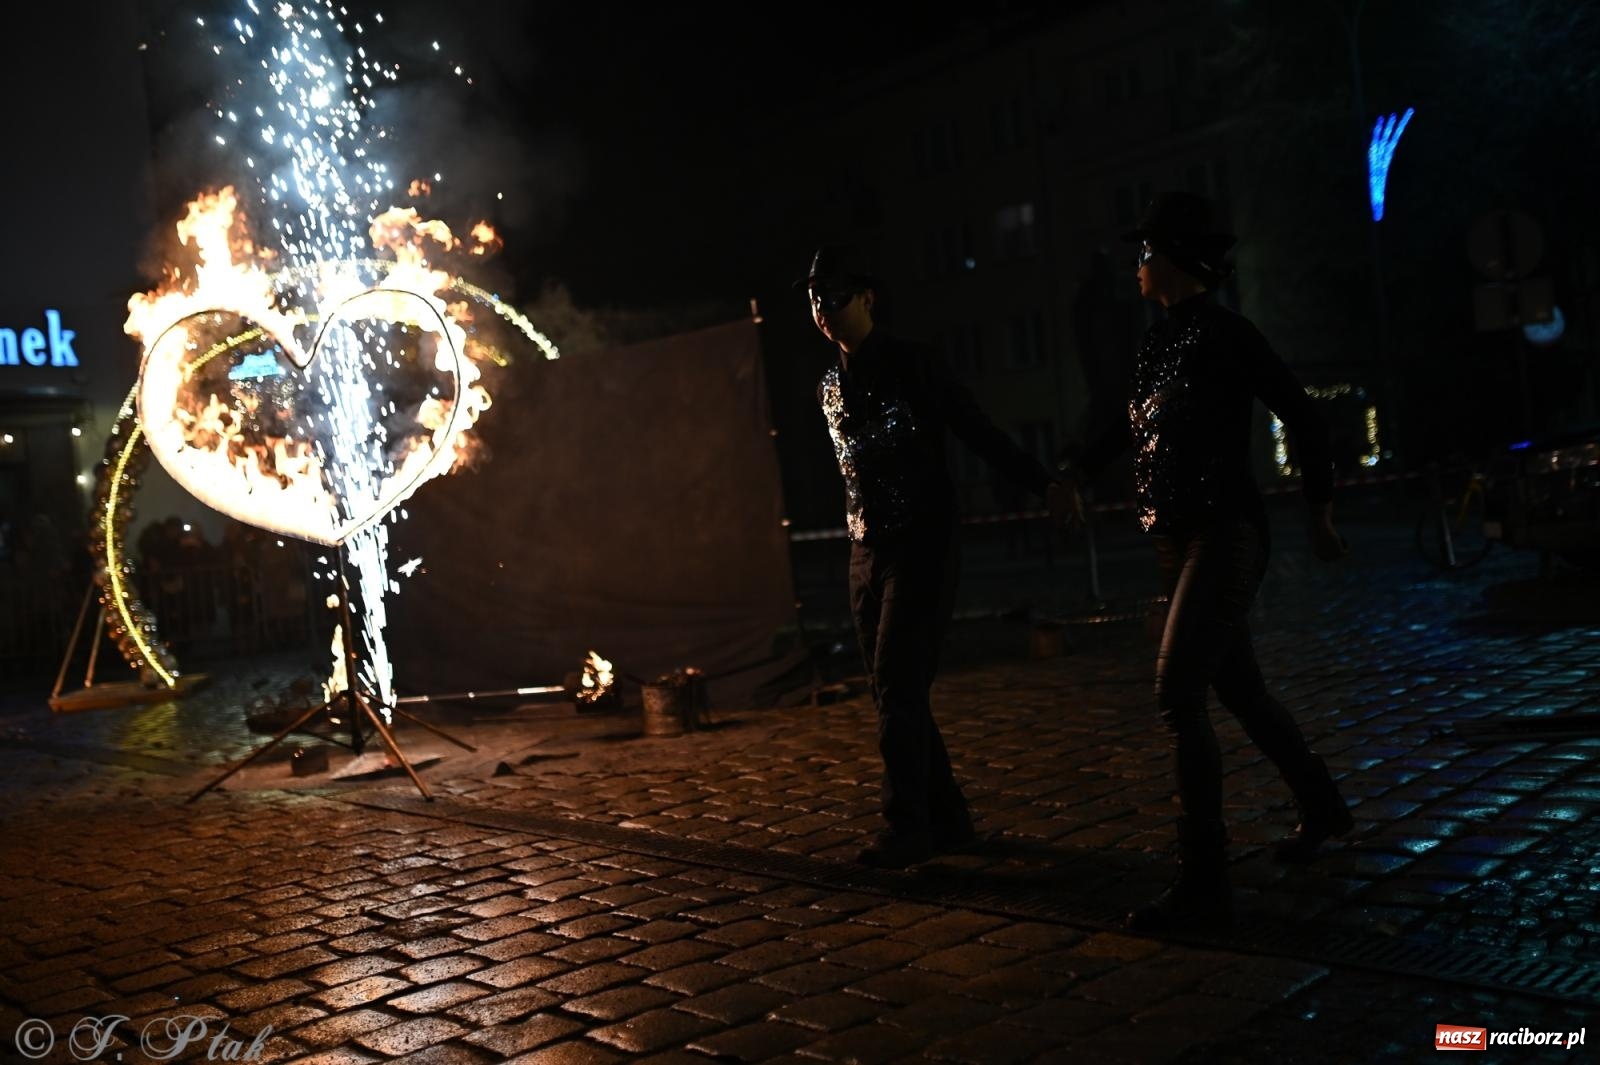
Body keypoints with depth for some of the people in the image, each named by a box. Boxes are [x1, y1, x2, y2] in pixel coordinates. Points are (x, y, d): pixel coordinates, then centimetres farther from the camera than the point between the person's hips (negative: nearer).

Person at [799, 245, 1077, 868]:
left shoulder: (912, 365, -5)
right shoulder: (829, 388, 14)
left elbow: (978, 432, -7)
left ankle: (907, 829, -5)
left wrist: (1043, 483, -17)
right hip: (866, 553, 7)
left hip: (922, 548, -7)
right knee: (890, 692, 6)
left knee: (899, 687, -12)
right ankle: (947, 819, 16)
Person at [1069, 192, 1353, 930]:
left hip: (1225, 535, -8)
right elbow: (1135, 424, 28)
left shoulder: (1225, 334, -11)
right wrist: (1080, 471, 29)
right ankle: (1323, 807, 39)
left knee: (1177, 695, -15)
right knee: (1238, 689, 18)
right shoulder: (1159, 342, 12)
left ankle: (1203, 888, -11)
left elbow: (1302, 417, -6)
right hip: (1179, 540, 8)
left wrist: (1320, 513, 0)